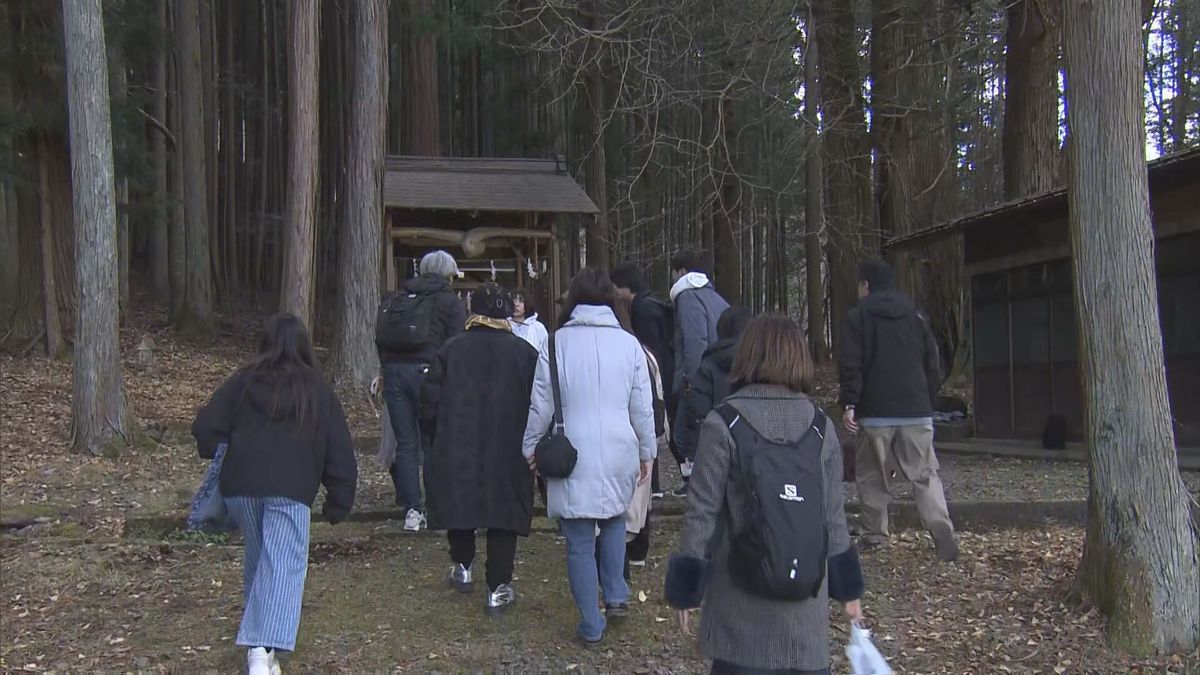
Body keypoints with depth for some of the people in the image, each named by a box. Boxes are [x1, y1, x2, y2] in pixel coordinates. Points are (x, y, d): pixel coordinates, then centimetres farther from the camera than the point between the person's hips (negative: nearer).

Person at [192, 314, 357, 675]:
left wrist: (220, 458, 24)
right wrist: (339, 503, 14)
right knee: (284, 567, -8)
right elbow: (339, 454, 7)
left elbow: (205, 428, 5)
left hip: (239, 486, 3)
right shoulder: (318, 392, 8)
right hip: (291, 491, -3)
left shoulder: (242, 382, 10)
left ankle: (256, 640, 35)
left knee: (258, 557, 22)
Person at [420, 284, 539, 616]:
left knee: (458, 503, 21)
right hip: (508, 452, -1)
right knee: (504, 512, 6)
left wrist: (436, 440, 13)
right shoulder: (525, 352, -3)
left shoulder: (450, 350, -3)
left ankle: (463, 567, 32)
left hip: (456, 449, 1)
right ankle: (498, 588, 4)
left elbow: (430, 403, -1)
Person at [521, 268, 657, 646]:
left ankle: (591, 626, 10)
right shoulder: (629, 344, 0)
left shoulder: (558, 343, -4)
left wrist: (531, 446, 12)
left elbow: (541, 405, -1)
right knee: (614, 519, 28)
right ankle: (616, 597, 19)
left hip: (573, 456, -2)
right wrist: (647, 452, 16)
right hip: (618, 454, 2)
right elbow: (642, 407, 5)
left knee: (580, 543, 6)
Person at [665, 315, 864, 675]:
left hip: (742, 602, -2)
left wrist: (686, 591, 0)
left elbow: (703, 512, -8)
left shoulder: (723, 424, -9)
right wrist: (848, 588, 16)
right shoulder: (820, 428, 0)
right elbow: (834, 515, 5)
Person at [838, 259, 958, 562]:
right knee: (925, 473, 4)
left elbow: (850, 364, -8)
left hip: (876, 412, -3)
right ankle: (941, 529, -13)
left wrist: (849, 403, -7)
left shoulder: (859, 315, 0)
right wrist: (928, 401, 20)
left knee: (872, 474, 10)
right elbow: (932, 364, 14)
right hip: (917, 411, 3)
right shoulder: (916, 314, 12)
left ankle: (874, 534, 11)